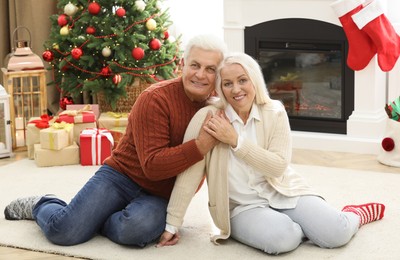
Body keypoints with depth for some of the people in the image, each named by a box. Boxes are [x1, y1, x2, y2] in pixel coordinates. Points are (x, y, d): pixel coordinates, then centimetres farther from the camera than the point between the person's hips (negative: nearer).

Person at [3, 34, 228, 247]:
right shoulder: (155, 99, -17)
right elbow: (152, 166, -22)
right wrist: (201, 145, -30)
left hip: (160, 196, 3)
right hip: (122, 177, -3)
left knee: (136, 230, -32)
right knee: (63, 231, -17)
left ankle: (91, 219, 1)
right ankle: (41, 206, 20)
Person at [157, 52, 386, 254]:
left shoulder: (275, 113, -4)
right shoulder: (208, 118, -12)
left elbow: (279, 166, -13)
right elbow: (189, 175, -11)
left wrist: (235, 140, -22)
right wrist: (172, 225, -11)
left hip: (284, 194, 2)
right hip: (243, 207, -2)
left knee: (335, 234, -18)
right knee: (280, 238, -34)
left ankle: (356, 214, 19)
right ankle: (311, 225, 2)